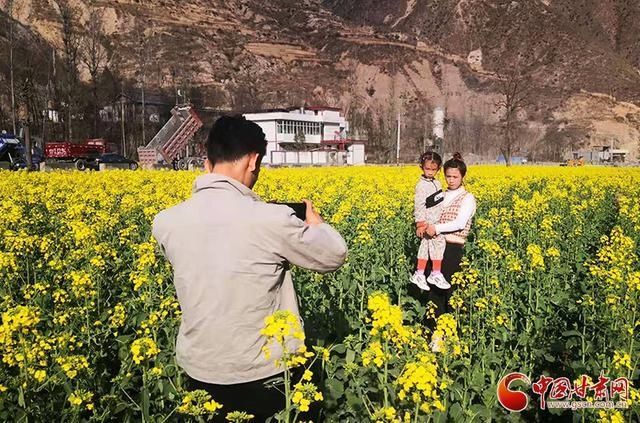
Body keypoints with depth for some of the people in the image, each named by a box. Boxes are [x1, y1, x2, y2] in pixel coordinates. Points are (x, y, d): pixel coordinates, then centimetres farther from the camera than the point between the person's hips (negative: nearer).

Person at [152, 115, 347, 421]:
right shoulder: (271, 220, -22)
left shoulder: (166, 223, -9)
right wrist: (312, 218, 12)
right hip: (264, 373, -3)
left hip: (199, 371, 4)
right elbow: (335, 255, -6)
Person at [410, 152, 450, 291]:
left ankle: (419, 274, 18)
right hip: (428, 223, -8)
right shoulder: (422, 185, -14)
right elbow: (419, 205, -17)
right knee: (438, 244, -8)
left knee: (425, 247, 11)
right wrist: (420, 224, -21)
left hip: (436, 222, 8)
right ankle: (436, 274, 4)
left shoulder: (436, 183, 10)